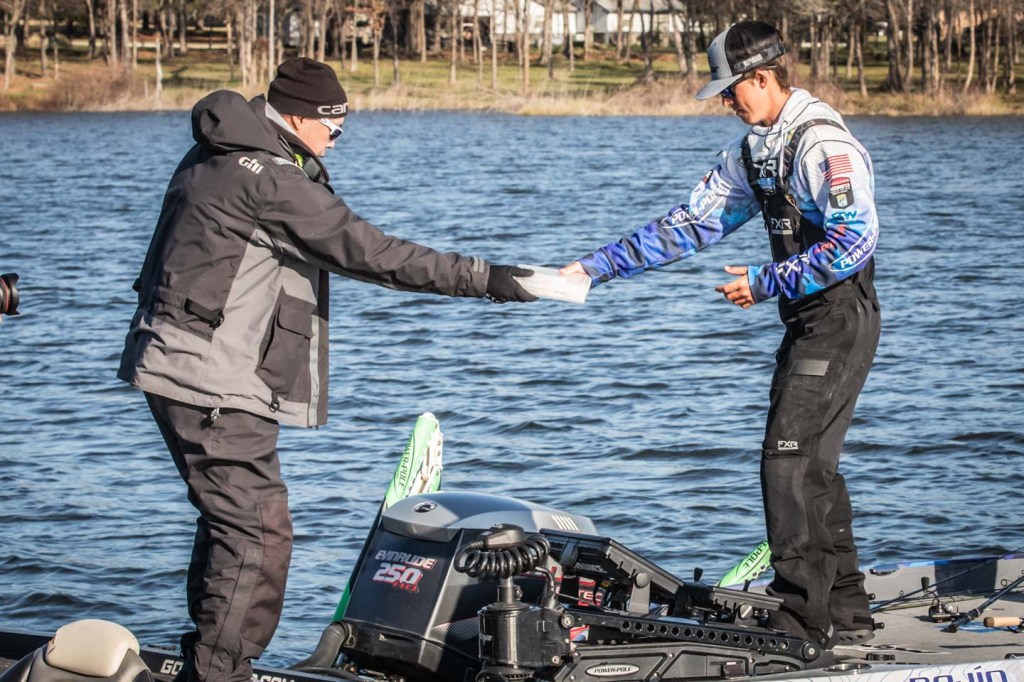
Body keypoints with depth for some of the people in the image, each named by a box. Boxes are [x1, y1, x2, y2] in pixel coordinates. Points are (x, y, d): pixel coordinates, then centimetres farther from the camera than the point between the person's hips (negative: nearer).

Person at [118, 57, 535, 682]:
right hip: (212, 380, -11)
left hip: (179, 366, 11)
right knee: (259, 529, -8)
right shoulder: (270, 180, -19)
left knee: (232, 516, 20)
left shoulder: (214, 159, 13)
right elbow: (371, 253, -21)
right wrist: (485, 278, -18)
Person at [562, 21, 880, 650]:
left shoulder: (823, 144, -17)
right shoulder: (756, 149, 13)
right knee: (812, 466, 11)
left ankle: (802, 622, -11)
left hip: (841, 320, -10)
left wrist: (765, 283, -18)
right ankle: (847, 615, 18)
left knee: (789, 461, -13)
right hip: (807, 322, 10)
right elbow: (692, 223, 15)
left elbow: (855, 241, -25)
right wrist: (599, 267, 10)